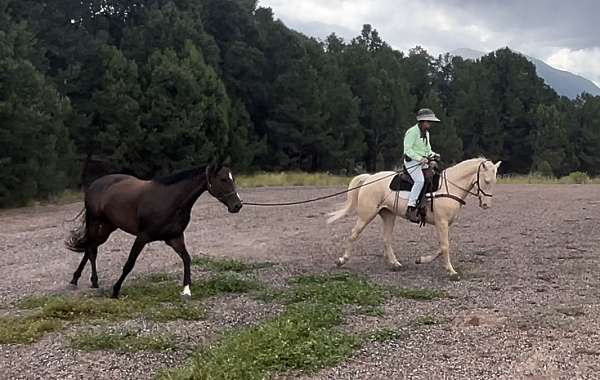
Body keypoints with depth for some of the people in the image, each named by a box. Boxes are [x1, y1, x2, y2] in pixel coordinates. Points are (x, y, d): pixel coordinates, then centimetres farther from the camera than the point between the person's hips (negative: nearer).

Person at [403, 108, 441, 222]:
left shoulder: (426, 133, 17)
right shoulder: (412, 132, -12)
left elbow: (428, 149, 26)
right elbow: (407, 149, -17)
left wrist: (433, 155, 5)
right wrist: (420, 158, -24)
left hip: (422, 161, 9)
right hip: (412, 161, -9)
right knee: (420, 180, -28)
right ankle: (411, 208, -31)